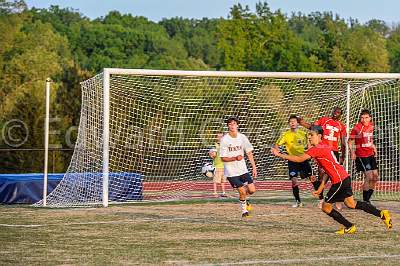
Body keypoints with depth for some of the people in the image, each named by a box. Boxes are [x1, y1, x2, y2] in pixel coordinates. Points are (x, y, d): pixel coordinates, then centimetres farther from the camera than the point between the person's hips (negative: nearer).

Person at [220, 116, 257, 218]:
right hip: (231, 171, -4)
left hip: (243, 169, 4)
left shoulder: (242, 137, 1)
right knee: (242, 191, -9)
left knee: (252, 190, -4)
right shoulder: (224, 140, -11)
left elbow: (249, 153, 7)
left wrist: (254, 167, 2)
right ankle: (244, 210, 16)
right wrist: (235, 158, -25)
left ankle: (244, 199, 29)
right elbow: (223, 158, -9)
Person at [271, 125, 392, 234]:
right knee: (351, 204, 21)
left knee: (326, 207, 2)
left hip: (339, 181, -10)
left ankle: (349, 227, 10)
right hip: (344, 177, 10)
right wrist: (321, 187, 19)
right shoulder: (324, 147, 16)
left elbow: (299, 159, -21)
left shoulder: (317, 149, -14)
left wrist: (280, 155, -17)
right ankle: (382, 214, 20)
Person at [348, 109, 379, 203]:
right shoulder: (357, 127, -13)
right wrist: (352, 152, -23)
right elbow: (350, 141, -11)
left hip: (370, 154, 8)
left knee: (375, 177, 9)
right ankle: (365, 201, -2)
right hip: (361, 156, -8)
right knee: (369, 176, -12)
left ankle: (367, 198, 22)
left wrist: (374, 148, 13)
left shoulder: (371, 126, 7)